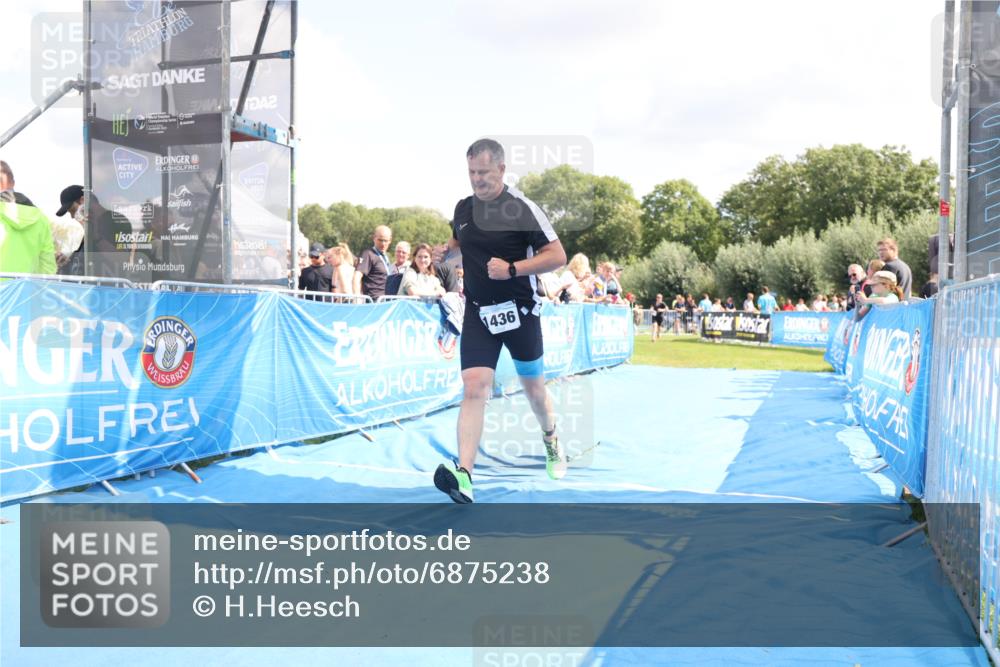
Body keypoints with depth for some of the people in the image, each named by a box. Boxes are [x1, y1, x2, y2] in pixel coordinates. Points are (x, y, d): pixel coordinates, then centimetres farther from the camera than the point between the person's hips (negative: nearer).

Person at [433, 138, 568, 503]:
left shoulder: (522, 208, -10)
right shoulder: (463, 208, 7)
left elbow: (557, 255, -14)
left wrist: (512, 268, -23)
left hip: (519, 312, -3)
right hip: (478, 313, 3)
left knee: (533, 388, 14)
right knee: (474, 388, -13)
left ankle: (552, 442, 44)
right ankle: (463, 475, -21)